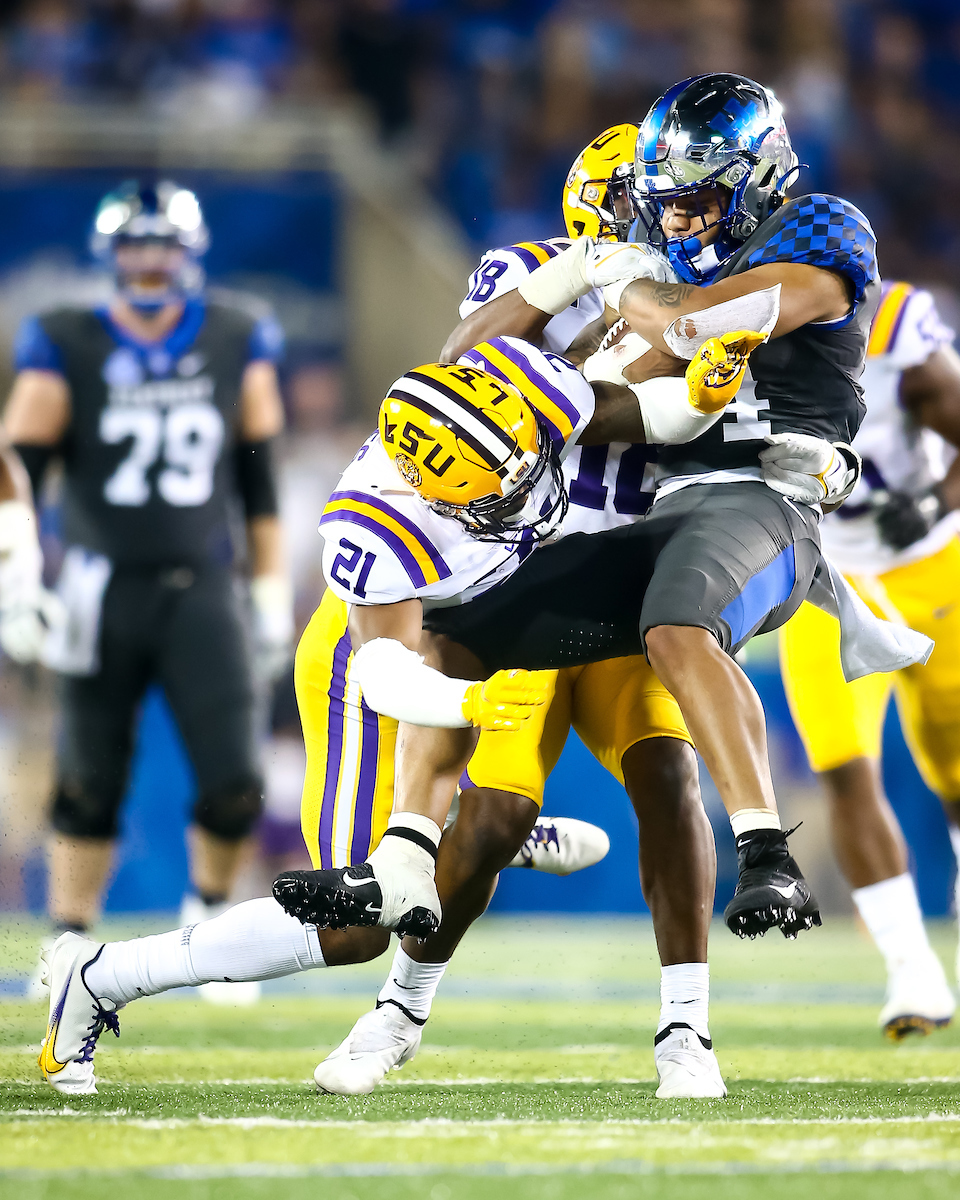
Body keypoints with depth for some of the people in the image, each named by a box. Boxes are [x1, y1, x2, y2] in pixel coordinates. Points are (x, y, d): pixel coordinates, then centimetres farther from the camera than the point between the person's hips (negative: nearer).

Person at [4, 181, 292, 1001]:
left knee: (235, 783, -8)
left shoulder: (237, 347, 6)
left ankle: (210, 919, 16)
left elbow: (259, 477, 12)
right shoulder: (67, 349, -1)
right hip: (104, 589, -1)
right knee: (90, 786, 4)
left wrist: (272, 587, 10)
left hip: (200, 592, 1)